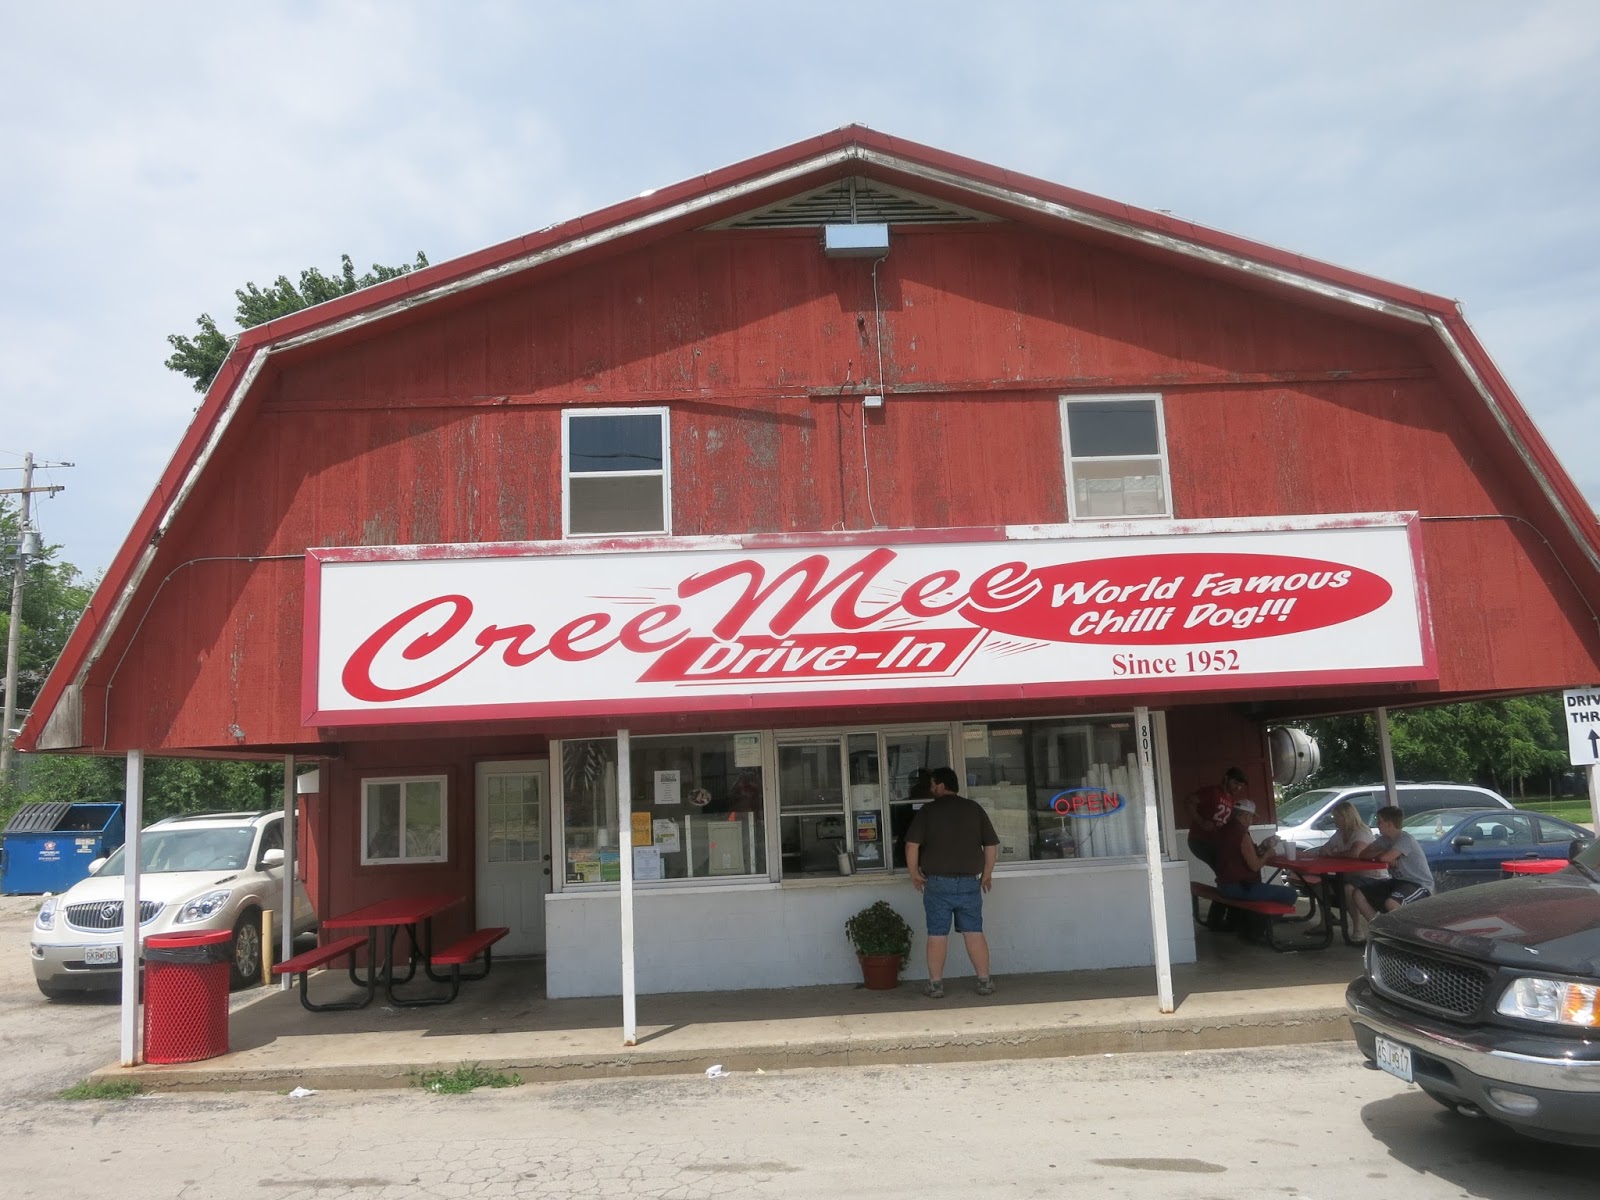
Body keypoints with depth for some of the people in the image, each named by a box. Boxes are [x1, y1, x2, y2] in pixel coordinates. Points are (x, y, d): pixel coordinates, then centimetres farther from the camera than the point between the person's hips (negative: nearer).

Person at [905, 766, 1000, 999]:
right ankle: (984, 982, 8)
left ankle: (935, 984, 6)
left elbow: (912, 844, -9)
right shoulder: (975, 809, 5)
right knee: (974, 932, 6)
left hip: (938, 882, -2)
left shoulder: (927, 811, -3)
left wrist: (914, 873, 3)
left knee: (937, 935, 2)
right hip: (969, 882, 2)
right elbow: (992, 845, 5)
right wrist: (987, 874, 15)